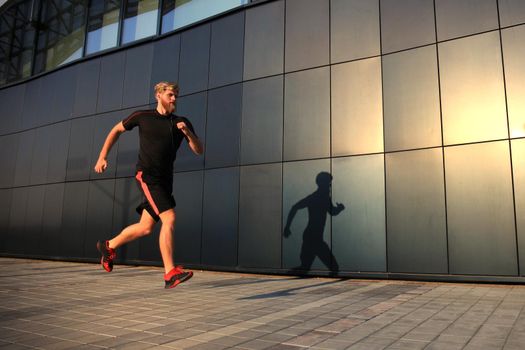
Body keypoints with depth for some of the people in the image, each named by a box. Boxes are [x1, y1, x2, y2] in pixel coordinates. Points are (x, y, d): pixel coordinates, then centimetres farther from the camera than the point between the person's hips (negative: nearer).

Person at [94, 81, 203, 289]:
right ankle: (170, 273, -18)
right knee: (169, 218, -21)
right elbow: (116, 130, 15)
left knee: (146, 228, 11)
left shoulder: (181, 122, 10)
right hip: (147, 176, -5)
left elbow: (199, 151, 4)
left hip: (165, 179, 5)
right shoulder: (142, 116, 2)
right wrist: (102, 157, 8)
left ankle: (109, 246, 36)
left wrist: (187, 132, -13)